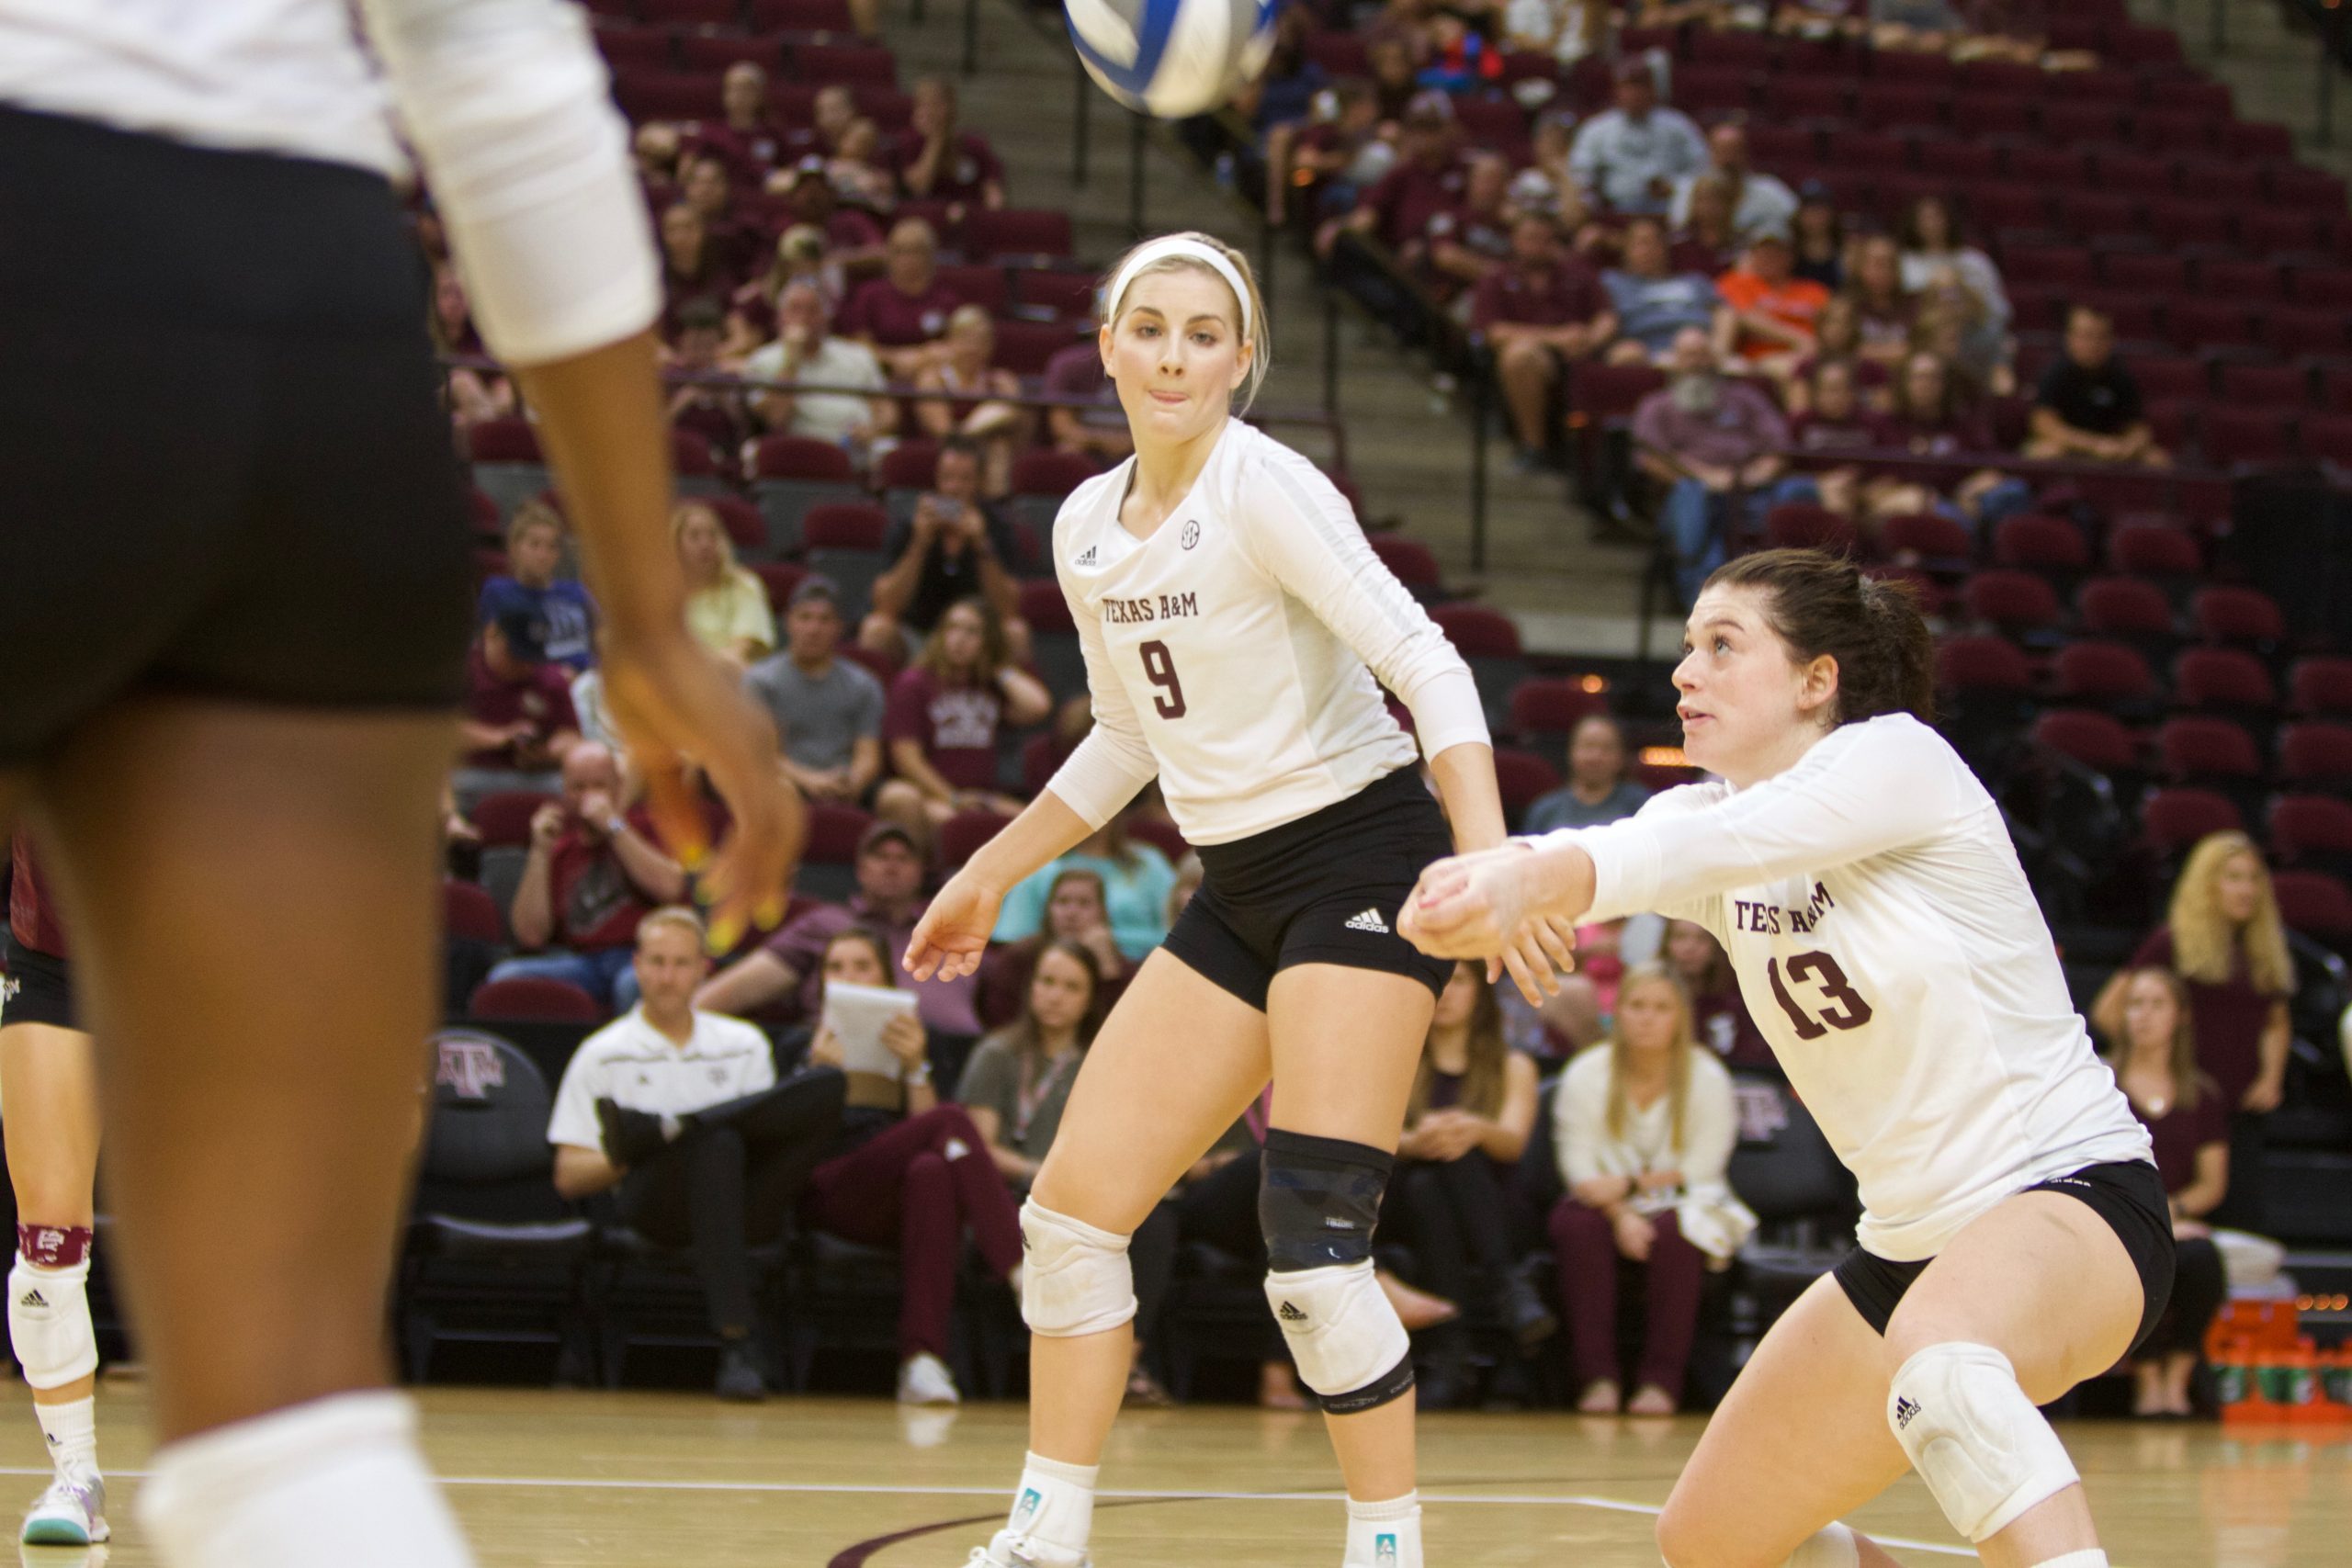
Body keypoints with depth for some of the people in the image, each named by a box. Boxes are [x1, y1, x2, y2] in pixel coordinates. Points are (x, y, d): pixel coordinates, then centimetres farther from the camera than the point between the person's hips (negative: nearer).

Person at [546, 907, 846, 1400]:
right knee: (716, 1143, -41)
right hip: (657, 1206, -3)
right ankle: (736, 1340, -47)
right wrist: (632, 1155, -12)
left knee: (827, 1087, -22)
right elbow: (569, 1178, 8)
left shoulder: (744, 1045, 24)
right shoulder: (602, 1056, 15)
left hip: (741, 1205, 3)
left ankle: (671, 1126, -27)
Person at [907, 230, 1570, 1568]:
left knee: (1316, 1247, -16)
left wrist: (1492, 859, -36)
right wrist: (989, 878, 25)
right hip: (1240, 891, 8)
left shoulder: (1262, 485, -14)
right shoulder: (1087, 527, 9)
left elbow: (1426, 664, -23)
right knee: (1073, 1210, 4)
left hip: (1362, 862, -8)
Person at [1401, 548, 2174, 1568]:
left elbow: (1715, 845, -31)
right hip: (1909, 1241, 8)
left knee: (1936, 1357, -41)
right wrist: (1486, 879, -39)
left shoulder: (1897, 756, -12)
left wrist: (1529, 882, -49)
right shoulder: (1710, 812, 7)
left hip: (2070, 1189, -8)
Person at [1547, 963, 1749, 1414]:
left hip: (1683, 1204, -1)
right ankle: (1598, 1377, -31)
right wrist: (1620, 1215, -24)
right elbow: (1579, 1163, -7)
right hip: (1610, 1204, 1)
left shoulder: (1708, 1079, -5)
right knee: (1574, 1223, -32)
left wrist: (1630, 1183, -19)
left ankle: (1661, 1379, -27)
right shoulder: (1587, 1075, -2)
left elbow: (1700, 1168, -8)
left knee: (1675, 1234, -36)